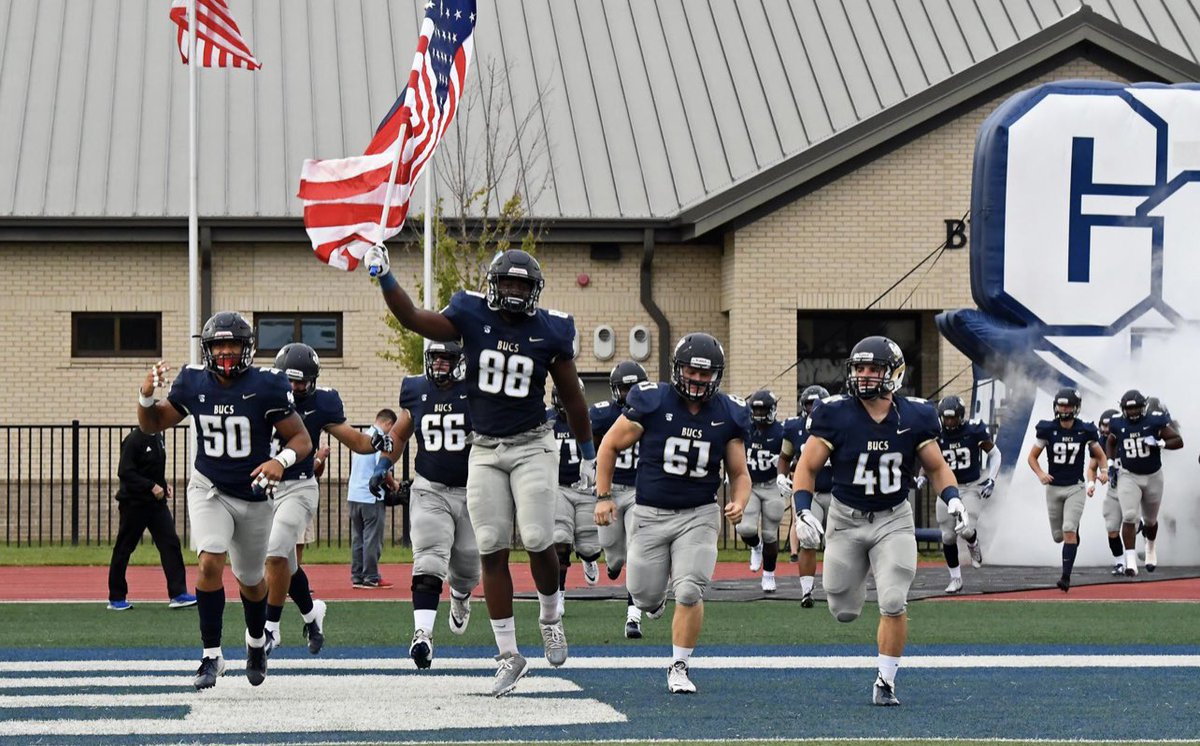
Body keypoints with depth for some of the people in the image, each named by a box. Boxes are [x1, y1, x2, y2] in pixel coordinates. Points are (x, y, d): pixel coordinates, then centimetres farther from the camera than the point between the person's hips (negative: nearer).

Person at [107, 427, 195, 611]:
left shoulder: (158, 437, 9)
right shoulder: (133, 440, -16)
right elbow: (124, 472, -20)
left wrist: (164, 485, 6)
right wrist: (152, 487, -22)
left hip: (157, 502, 7)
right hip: (134, 504, -7)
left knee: (170, 543, -4)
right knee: (123, 549, 4)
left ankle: (177, 593, -5)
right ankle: (116, 598, 14)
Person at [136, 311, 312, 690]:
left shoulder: (266, 387, -16)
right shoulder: (193, 383, -8)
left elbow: (302, 439, -10)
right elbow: (152, 425, 5)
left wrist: (281, 460, -31)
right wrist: (147, 396, -16)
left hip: (254, 496, 0)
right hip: (209, 489, 1)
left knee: (250, 580, 14)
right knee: (210, 563, -22)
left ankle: (256, 640, 46)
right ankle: (212, 655, -13)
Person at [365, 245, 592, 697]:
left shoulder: (549, 332, -2)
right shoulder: (472, 317, -1)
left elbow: (571, 397, 7)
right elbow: (413, 320, -6)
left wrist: (587, 452, 13)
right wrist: (384, 279, -18)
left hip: (532, 445, -1)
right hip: (485, 450, 1)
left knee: (537, 540, -14)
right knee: (492, 551, -1)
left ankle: (550, 618, 17)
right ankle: (509, 655, 5)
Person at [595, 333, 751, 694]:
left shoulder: (728, 414, -3)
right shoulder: (651, 403, -11)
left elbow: (739, 473, 6)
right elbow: (610, 446, 2)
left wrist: (739, 503, -15)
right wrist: (603, 495, -3)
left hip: (699, 515, 1)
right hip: (651, 514, 0)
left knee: (690, 593, -13)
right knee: (645, 597, 5)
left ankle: (679, 668, 3)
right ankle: (654, 592, 45)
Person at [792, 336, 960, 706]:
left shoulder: (915, 418, -7)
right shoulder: (835, 415, -13)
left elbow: (937, 468, 6)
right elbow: (807, 468, -5)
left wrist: (953, 499, -13)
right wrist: (803, 512, -19)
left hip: (893, 520, 0)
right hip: (846, 519, 0)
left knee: (894, 603, -14)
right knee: (845, 612, 6)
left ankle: (885, 682, 1)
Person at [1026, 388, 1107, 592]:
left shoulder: (1085, 431, -6)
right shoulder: (1048, 429, -6)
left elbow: (1100, 456, 8)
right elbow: (1031, 457, 2)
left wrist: (1104, 470, -12)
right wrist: (1040, 474, -16)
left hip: (1075, 488, -2)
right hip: (1053, 488, 2)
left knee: (1069, 531, -17)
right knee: (1058, 536, 9)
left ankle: (1066, 577, -14)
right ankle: (1075, 530, 46)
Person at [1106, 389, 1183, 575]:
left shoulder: (1155, 420, -13)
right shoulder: (1118, 423, -6)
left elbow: (1178, 441, -10)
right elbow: (1111, 443, 16)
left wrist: (1159, 443, -26)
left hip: (1152, 476, 0)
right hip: (1128, 476, 0)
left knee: (1150, 520, 16)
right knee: (1129, 517, -17)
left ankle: (1151, 547, 47)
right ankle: (1130, 561, -18)